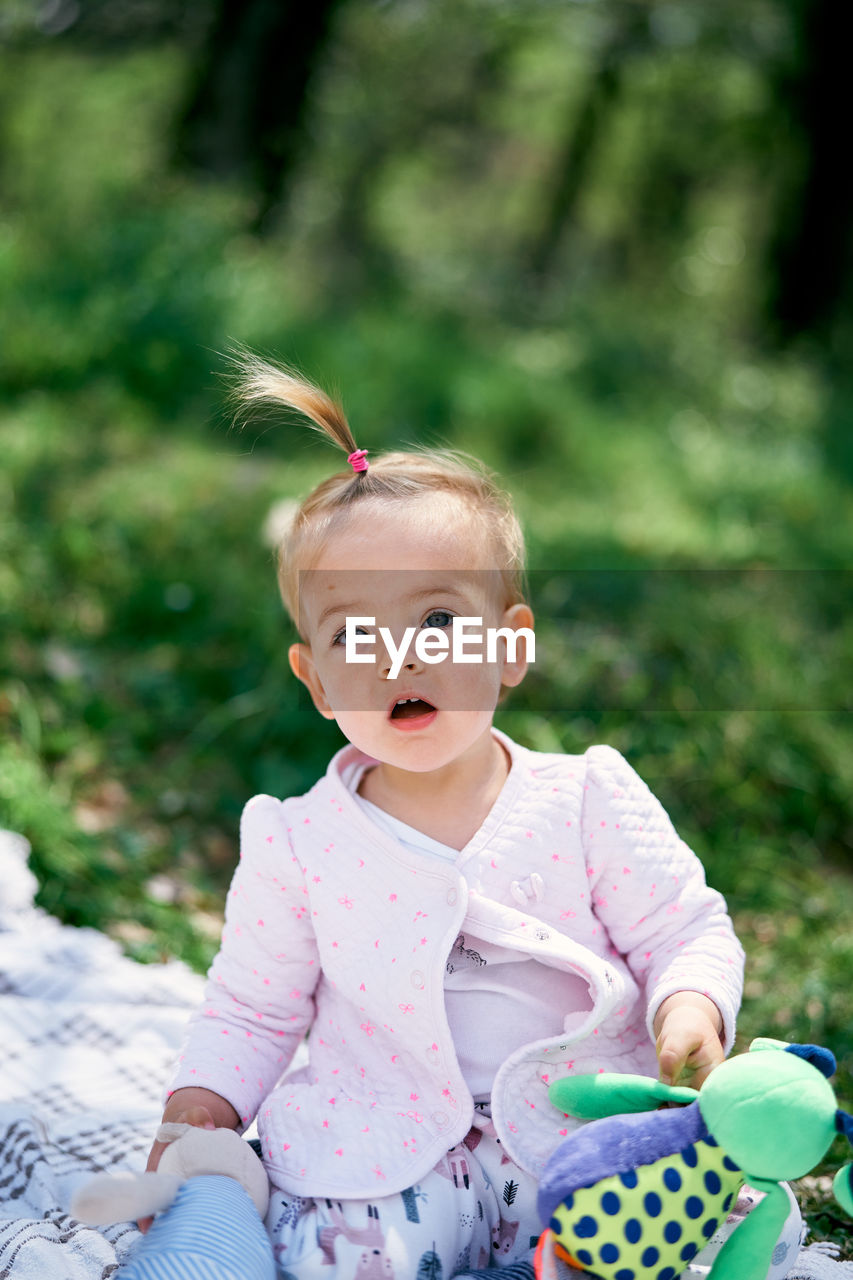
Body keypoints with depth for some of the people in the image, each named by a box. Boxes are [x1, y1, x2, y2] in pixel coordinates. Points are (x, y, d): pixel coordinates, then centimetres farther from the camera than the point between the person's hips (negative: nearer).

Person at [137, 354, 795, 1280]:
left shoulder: (589, 798, -1)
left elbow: (688, 934, 3)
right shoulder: (298, 841, 1)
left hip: (588, 1128, 1)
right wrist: (193, 1123, -4)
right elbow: (251, 1010, 11)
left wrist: (688, 1015, -19)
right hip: (385, 1153, -1)